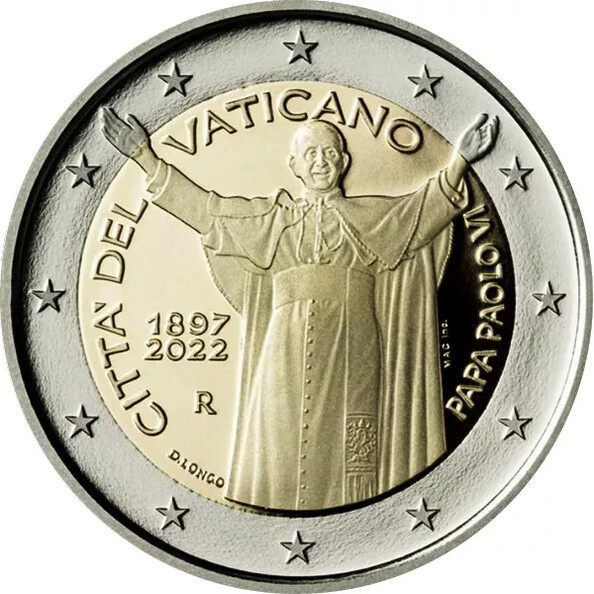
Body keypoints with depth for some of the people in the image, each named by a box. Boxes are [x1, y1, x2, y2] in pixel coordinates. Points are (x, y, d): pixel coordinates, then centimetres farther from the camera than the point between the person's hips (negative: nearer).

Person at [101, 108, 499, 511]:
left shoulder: (371, 217, 18)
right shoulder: (272, 218, 20)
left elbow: (431, 205, 7)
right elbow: (203, 207, 17)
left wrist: (460, 159, -11)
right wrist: (145, 156, 13)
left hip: (350, 353, -1)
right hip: (288, 353, 1)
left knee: (347, 460, -5)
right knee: (282, 459, -5)